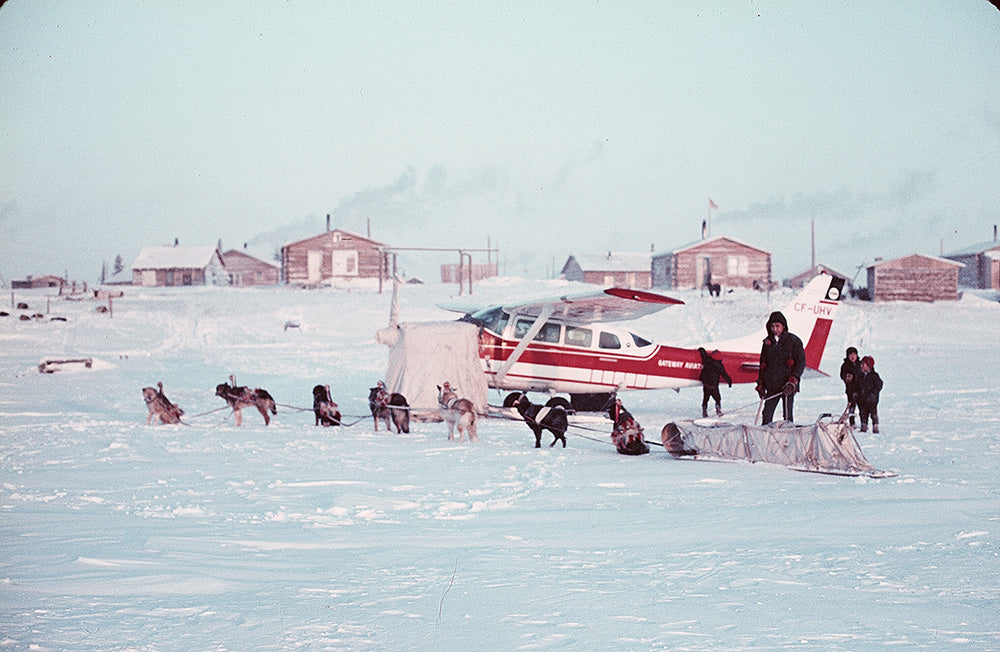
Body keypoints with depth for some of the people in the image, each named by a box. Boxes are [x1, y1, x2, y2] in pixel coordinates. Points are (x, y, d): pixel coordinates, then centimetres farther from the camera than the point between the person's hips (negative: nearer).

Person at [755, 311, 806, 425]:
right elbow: (763, 364, 21)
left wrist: (792, 382, -13)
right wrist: (760, 384, 15)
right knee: (767, 415, 1)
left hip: (787, 386, -4)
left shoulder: (793, 341, -1)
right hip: (772, 387, 4)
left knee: (788, 415, -5)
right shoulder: (767, 342, 14)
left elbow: (801, 362, -4)